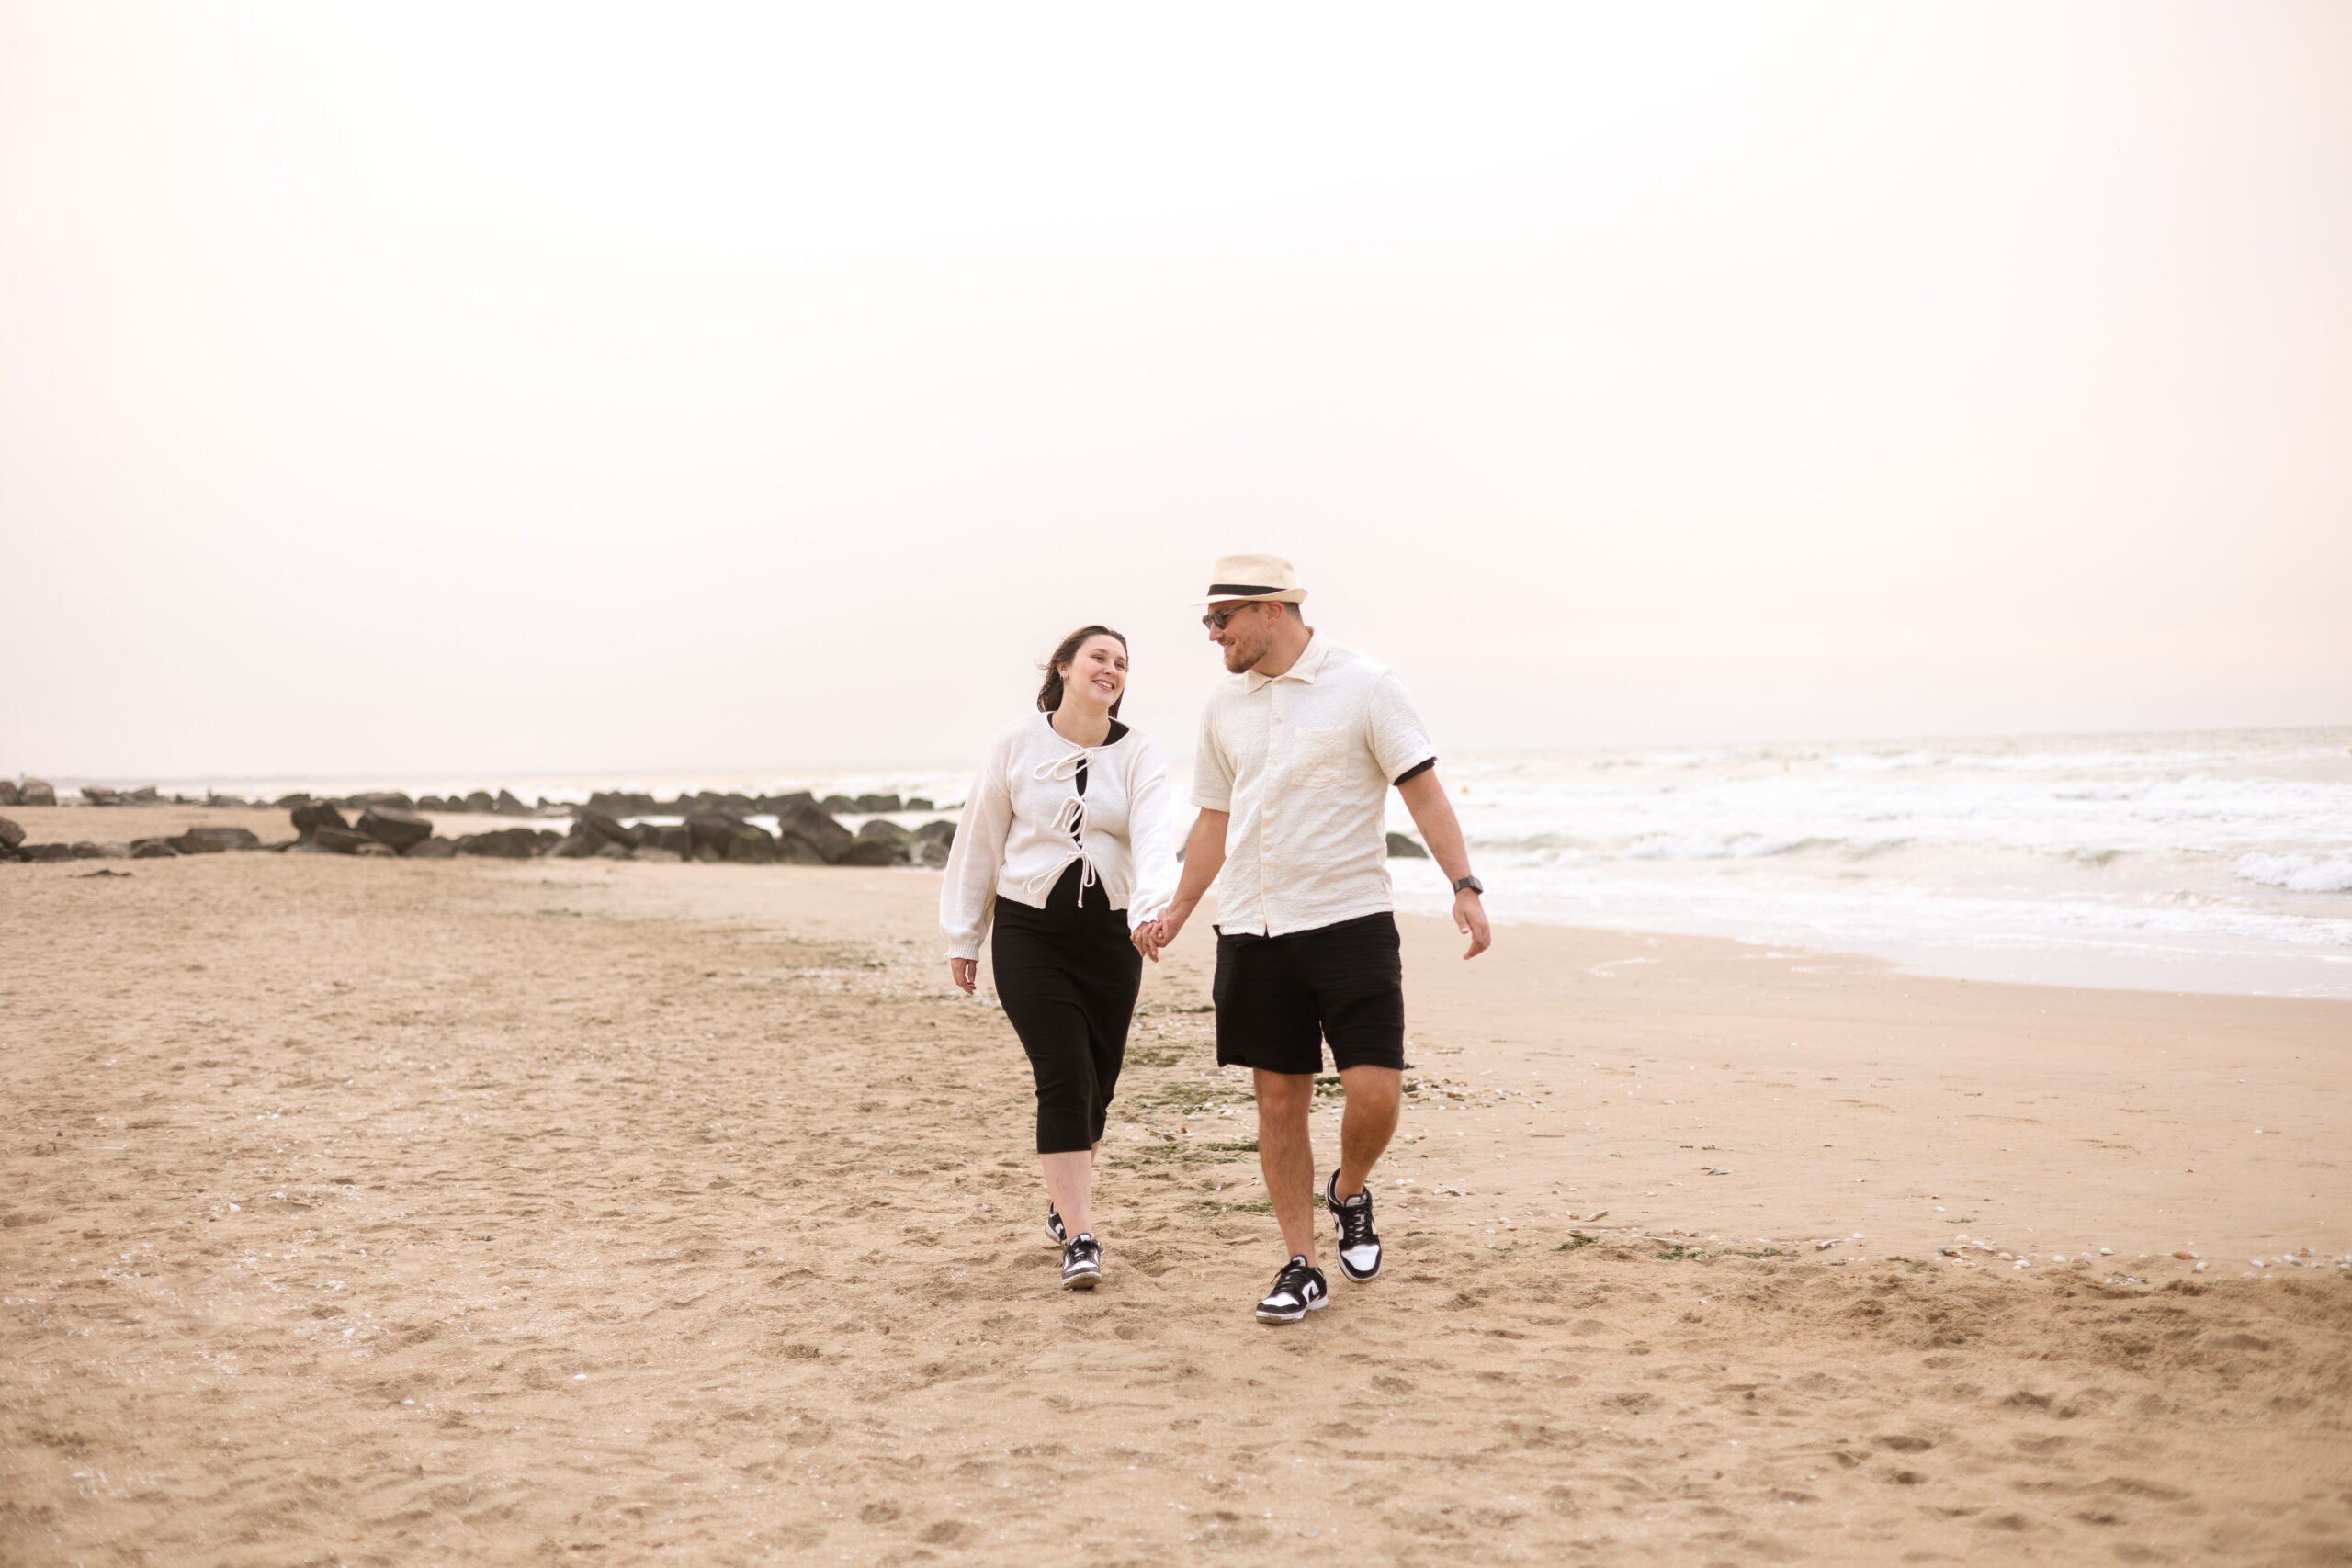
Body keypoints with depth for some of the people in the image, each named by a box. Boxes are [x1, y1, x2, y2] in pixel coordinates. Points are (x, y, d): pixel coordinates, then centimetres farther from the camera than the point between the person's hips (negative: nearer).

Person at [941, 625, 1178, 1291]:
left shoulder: (1138, 756, 1)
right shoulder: (1018, 746, 0)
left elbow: (1155, 837, -16)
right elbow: (978, 841, 7)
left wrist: (1152, 906, -36)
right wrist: (962, 936, 9)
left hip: (1110, 935, 2)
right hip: (1030, 932, -2)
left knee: (1096, 1084, 9)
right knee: (1064, 1078, -12)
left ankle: (1063, 1199, 35)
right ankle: (1080, 1239, -11)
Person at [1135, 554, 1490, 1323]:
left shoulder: (1365, 685, -4)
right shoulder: (1225, 707, 11)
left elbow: (1423, 790, -6)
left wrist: (1465, 888, -16)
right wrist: (1178, 911, 15)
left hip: (1350, 920, -4)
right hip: (1252, 930, 4)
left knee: (1375, 1090, -10)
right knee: (1279, 1100, 5)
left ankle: (1349, 1193, 22)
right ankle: (1301, 1267, 16)